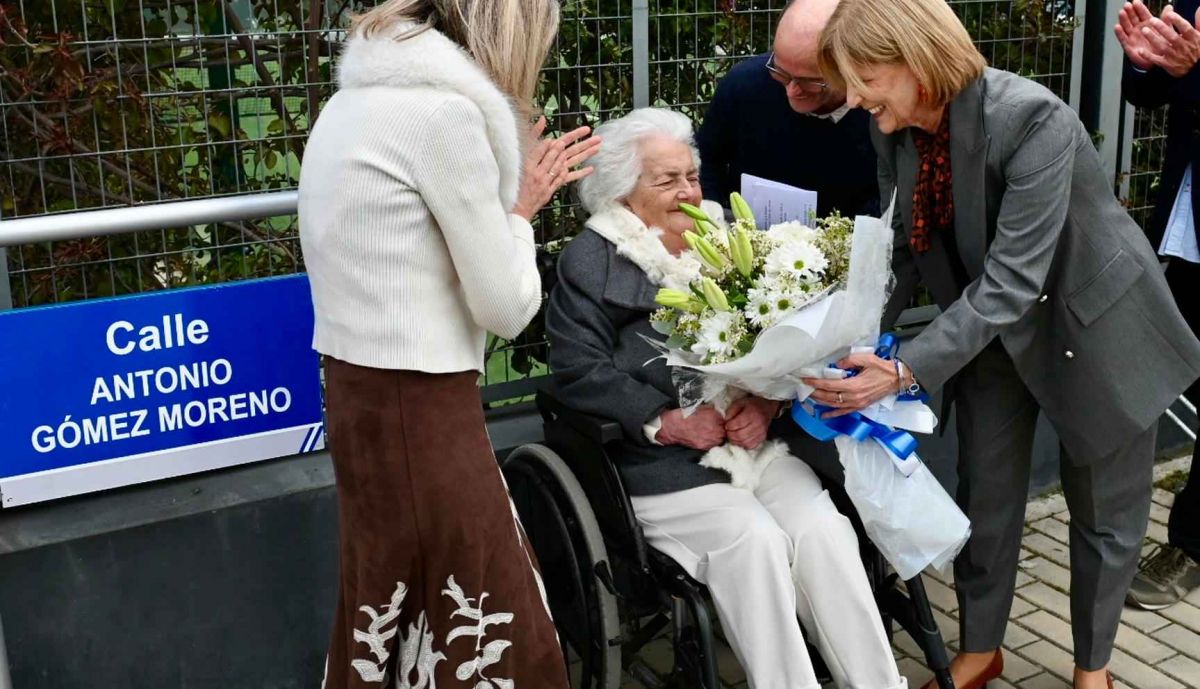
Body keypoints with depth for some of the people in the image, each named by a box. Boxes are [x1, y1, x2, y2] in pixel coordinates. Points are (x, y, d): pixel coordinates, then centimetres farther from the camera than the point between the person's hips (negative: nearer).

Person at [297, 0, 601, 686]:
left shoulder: (370, 94, 12)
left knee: (399, 618, 18)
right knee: (477, 634, 3)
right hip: (415, 410, -10)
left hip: (369, 393, 10)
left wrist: (518, 187, 21)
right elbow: (507, 306, -13)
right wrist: (519, 211, 4)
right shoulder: (444, 110, -17)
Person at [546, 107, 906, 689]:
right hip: (659, 459, -4)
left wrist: (768, 402, -10)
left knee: (823, 529, -19)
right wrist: (668, 421, -16)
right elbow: (579, 371, -10)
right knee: (754, 538, -26)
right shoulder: (591, 260, 0)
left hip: (755, 440, 4)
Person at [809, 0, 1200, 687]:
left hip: (1096, 322, -5)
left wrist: (905, 371, -41)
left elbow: (1012, 278, -36)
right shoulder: (894, 129, -12)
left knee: (1103, 508, 11)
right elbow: (904, 251, -7)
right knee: (984, 496, 12)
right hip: (992, 327, 5)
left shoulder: (1033, 118, -33)